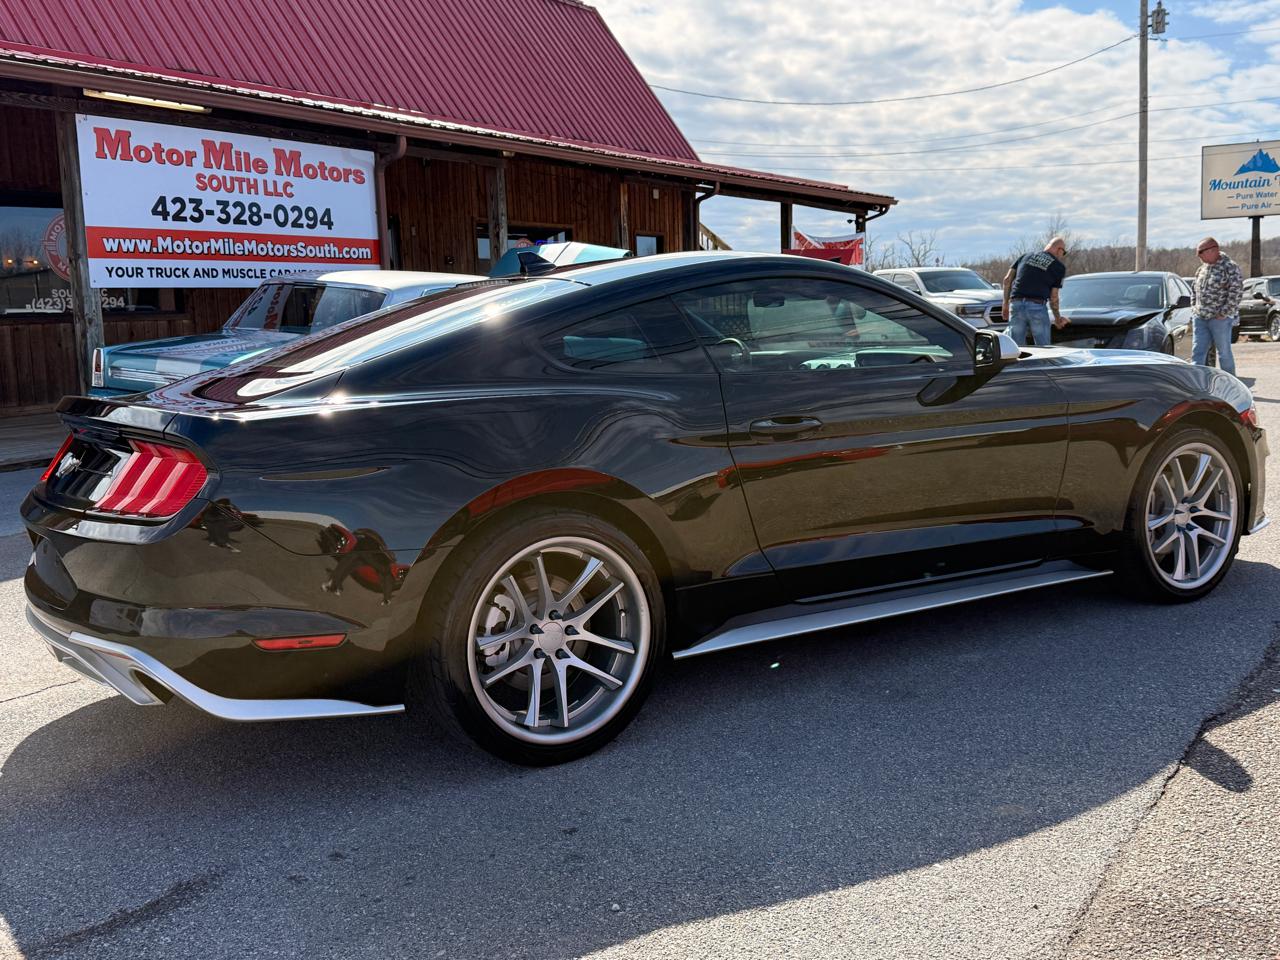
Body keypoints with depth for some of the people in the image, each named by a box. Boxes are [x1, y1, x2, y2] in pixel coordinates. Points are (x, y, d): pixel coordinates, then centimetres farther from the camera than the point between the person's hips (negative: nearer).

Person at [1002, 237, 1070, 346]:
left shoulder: (1025, 257, 17)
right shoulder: (1059, 266, 6)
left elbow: (1007, 279, 11)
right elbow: (1053, 297, 5)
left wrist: (1006, 303, 17)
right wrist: (1058, 318, 17)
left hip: (1016, 305, 3)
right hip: (1038, 307, -3)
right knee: (1043, 349, 5)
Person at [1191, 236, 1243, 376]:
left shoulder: (1229, 267, -12)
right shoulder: (1204, 267, 11)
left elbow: (1237, 293, -16)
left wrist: (1224, 313, -17)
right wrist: (1196, 307, 12)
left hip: (1220, 319, -7)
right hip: (1200, 318, 7)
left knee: (1224, 353, 3)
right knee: (1197, 353, 2)